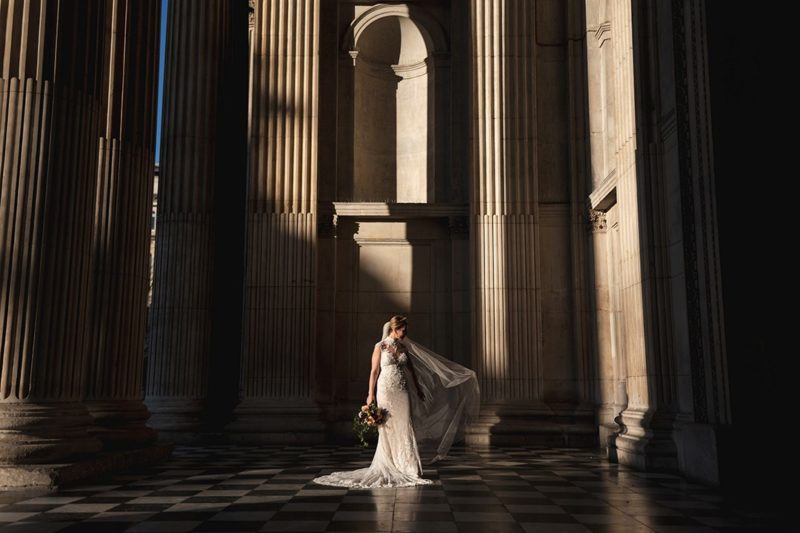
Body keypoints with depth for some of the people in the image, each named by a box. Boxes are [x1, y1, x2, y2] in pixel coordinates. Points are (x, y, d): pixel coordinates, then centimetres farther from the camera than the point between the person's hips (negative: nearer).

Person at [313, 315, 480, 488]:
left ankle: (406, 468, 8)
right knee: (388, 430, 1)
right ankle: (388, 469, 12)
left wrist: (418, 388, 23)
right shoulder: (380, 346, -4)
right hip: (386, 391, -4)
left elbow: (411, 368, 19)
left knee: (405, 428, 1)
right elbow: (374, 371, -4)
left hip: (403, 392, 5)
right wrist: (370, 394, -8)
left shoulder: (404, 347, 11)